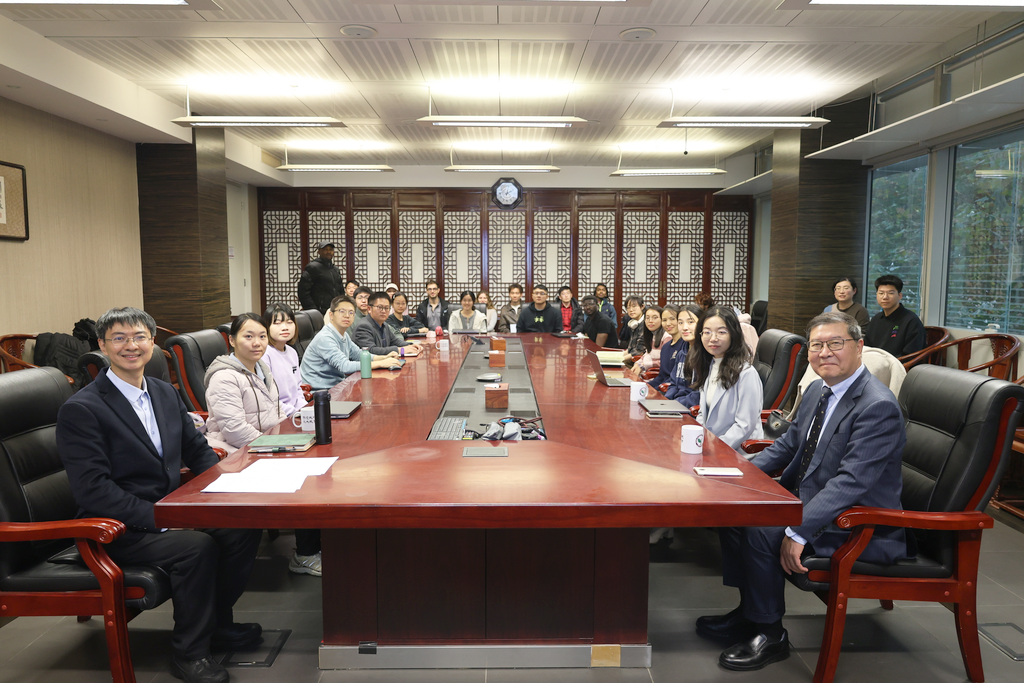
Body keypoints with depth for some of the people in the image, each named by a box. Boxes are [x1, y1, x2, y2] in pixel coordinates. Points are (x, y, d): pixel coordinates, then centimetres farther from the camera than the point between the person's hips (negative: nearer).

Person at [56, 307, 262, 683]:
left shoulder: (165, 393, 10)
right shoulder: (80, 409, -12)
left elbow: (198, 450, 15)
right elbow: (92, 489, -18)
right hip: (119, 528, -7)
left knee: (245, 525, -13)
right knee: (197, 545, -30)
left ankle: (217, 621, 9)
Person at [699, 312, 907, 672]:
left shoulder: (878, 406, -23)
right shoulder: (818, 390, 6)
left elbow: (850, 481, -29)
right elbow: (788, 443, 16)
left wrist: (798, 531, -32)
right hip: (807, 499, 9)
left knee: (762, 530, -25)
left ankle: (770, 635, -3)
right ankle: (749, 610, 15)